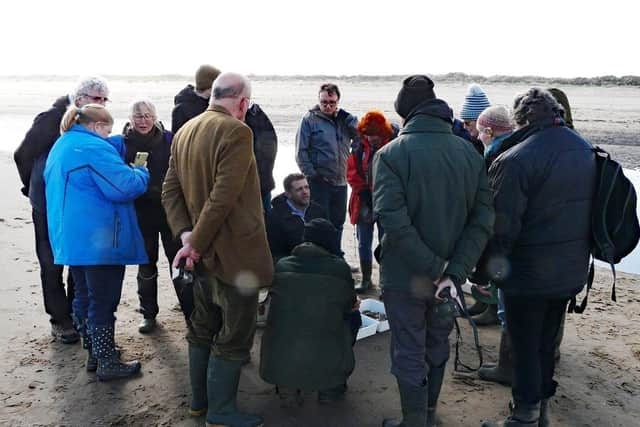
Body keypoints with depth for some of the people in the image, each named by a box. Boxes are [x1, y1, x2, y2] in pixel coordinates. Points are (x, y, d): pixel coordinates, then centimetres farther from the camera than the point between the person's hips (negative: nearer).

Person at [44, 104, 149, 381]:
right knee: (103, 301, 0)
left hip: (71, 239, 10)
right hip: (99, 241, -10)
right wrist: (141, 173, -3)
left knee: (84, 297, 18)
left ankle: (94, 353, 30)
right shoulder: (94, 148, -17)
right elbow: (125, 187, -24)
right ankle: (108, 363, 9)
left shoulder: (61, 146, 15)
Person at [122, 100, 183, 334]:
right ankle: (148, 313, 25)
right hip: (142, 212, 1)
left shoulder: (168, 139, -1)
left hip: (169, 209, -1)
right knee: (146, 263, 11)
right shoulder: (124, 144, 0)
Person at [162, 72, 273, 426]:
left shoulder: (185, 131, 9)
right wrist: (195, 243, -16)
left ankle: (200, 398, 35)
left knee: (203, 327, 20)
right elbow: (223, 197, -24)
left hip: (204, 251, 9)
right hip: (235, 252, -8)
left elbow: (170, 191, 5)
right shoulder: (236, 131, -17)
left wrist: (186, 234, -4)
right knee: (235, 334, 6)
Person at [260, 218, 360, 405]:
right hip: (327, 367, -2)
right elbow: (350, 305, 13)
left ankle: (285, 386, 24)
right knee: (353, 317, 22)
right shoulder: (340, 268, -3)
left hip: (276, 365, 3)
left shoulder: (281, 266, 3)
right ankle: (331, 388, 22)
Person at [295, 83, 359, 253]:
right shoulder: (310, 119, -4)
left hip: (340, 180, 5)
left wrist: (346, 116, -9)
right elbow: (301, 151, -6)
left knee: (338, 222, 14)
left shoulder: (343, 119, 11)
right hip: (319, 180, -5)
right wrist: (310, 174, -12)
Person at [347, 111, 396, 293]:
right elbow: (352, 172, 1)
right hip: (364, 203, 3)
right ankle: (365, 279, 27)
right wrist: (364, 194, -7)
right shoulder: (360, 147, 0)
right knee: (364, 244, 12)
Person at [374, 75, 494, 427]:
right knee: (437, 349, 22)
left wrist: (435, 268, -19)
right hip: (448, 278, 5)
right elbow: (482, 220, -9)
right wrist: (454, 272, -14)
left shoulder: (391, 154, -14)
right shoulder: (470, 154, -1)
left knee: (409, 356, 11)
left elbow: (393, 219, -26)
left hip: (404, 278, -4)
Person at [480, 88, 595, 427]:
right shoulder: (586, 150, 3)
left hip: (529, 272, -7)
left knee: (524, 348, 8)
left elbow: (502, 224, -21)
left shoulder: (515, 160, -23)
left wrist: (487, 266, -7)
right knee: (546, 343, 22)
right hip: (572, 269, 7)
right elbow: (589, 209, 13)